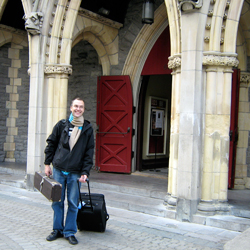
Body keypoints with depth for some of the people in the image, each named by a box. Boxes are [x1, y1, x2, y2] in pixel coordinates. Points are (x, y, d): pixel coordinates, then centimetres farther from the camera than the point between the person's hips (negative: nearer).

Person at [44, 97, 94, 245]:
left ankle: (70, 232, 17)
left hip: (75, 173, -1)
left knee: (73, 203, 3)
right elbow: (51, 144, 10)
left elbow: (89, 153, 1)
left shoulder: (88, 129, 3)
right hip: (58, 170, 1)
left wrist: (85, 172, -6)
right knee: (57, 201, 9)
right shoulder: (62, 125, 5)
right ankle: (58, 230, 23)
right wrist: (47, 164, 4)